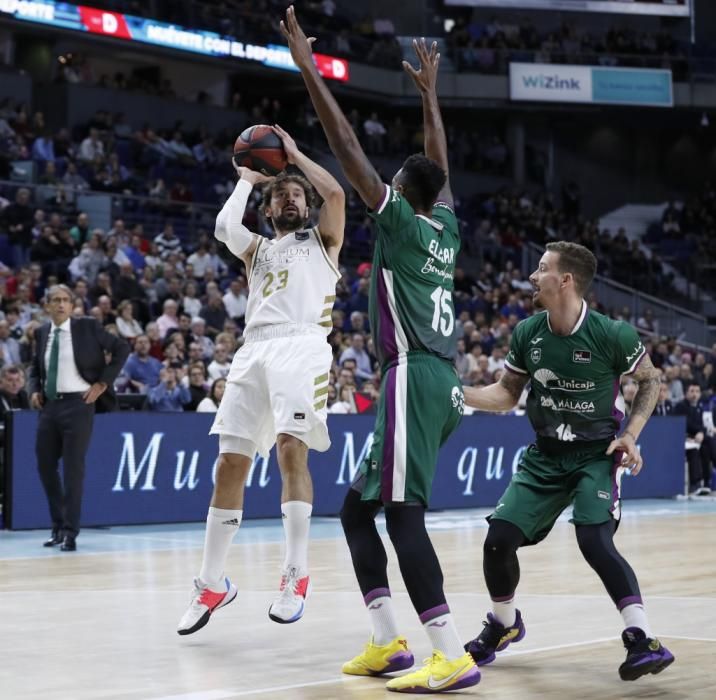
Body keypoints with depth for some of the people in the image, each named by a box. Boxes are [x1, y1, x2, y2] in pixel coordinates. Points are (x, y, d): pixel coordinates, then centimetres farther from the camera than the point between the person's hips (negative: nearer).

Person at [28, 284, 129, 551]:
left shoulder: (87, 327, -3)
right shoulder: (42, 332, 10)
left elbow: (121, 348, -1)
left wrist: (103, 383, -5)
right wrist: (34, 389, 5)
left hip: (77, 404, -5)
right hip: (49, 405, 5)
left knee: (73, 468, -5)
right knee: (45, 465, 8)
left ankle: (70, 532, 0)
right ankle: (58, 526, 22)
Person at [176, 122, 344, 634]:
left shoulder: (323, 241, 20)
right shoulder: (258, 249, 27)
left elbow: (335, 193, 1)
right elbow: (225, 228, 6)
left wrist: (294, 154, 14)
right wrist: (247, 179, 19)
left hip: (302, 346, -4)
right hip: (255, 349, 4)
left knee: (291, 448, -23)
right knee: (230, 463, -1)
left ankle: (297, 574, -20)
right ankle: (213, 583, 7)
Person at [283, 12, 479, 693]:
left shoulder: (399, 220, -4)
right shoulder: (445, 227, 14)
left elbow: (347, 147, -7)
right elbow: (439, 163, 32)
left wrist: (308, 67, -4)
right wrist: (428, 92, 42)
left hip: (414, 380, -9)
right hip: (440, 382, 9)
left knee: (403, 514, -13)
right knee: (357, 506, 14)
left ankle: (453, 657, -19)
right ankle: (387, 642, 12)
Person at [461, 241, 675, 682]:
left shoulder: (611, 334, -17)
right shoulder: (527, 333, -4)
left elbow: (651, 380, -1)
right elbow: (507, 394, 9)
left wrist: (631, 433, -13)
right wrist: (457, 393, -7)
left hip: (597, 455, -5)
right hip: (545, 455, 5)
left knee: (595, 542, -26)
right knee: (499, 540, -4)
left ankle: (644, 640, -19)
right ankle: (505, 624, 24)